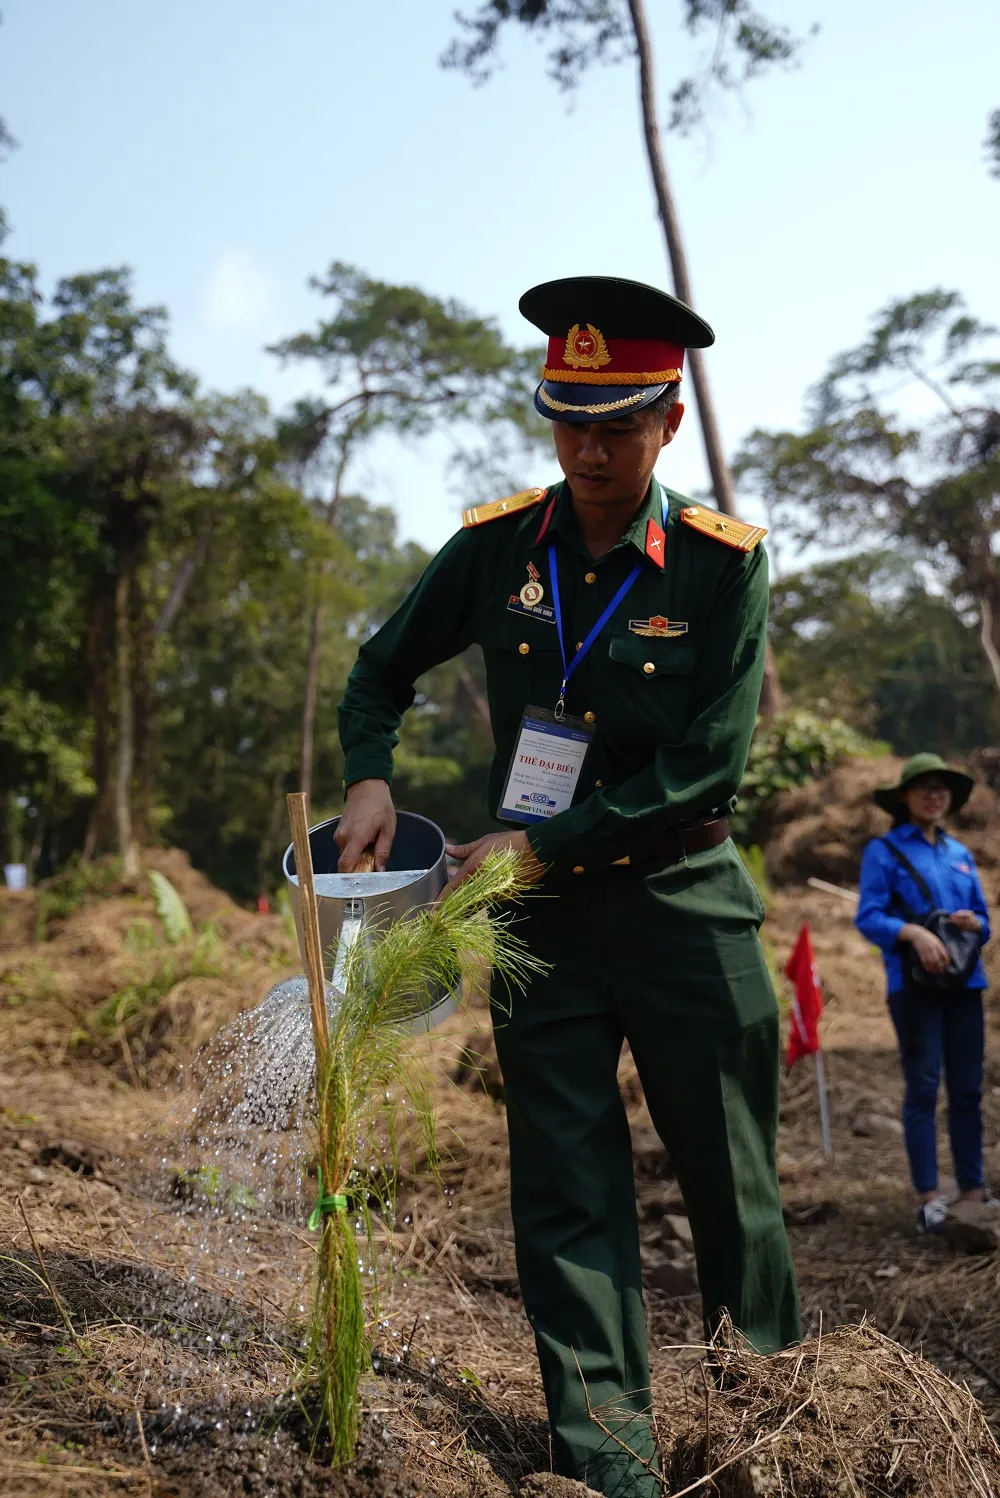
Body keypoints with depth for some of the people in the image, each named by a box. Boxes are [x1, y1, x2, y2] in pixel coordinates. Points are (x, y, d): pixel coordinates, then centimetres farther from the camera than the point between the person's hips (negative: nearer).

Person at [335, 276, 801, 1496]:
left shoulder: (723, 564, -9)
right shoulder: (495, 547, -1)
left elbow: (710, 766, -14)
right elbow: (380, 674, 11)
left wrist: (546, 845, -17)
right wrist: (368, 780, -8)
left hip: (684, 901, -2)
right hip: (538, 908, 2)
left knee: (730, 1178, 9)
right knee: (567, 1187, 3)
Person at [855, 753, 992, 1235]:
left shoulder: (961, 854, 17)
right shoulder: (884, 851, 1)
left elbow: (985, 921, 19)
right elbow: (868, 918, -8)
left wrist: (974, 922, -4)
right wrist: (914, 932, -23)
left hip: (965, 982, 5)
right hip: (915, 982, -5)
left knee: (968, 1089, 6)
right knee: (923, 1087, -5)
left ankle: (973, 1190, 13)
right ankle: (929, 1197, -2)